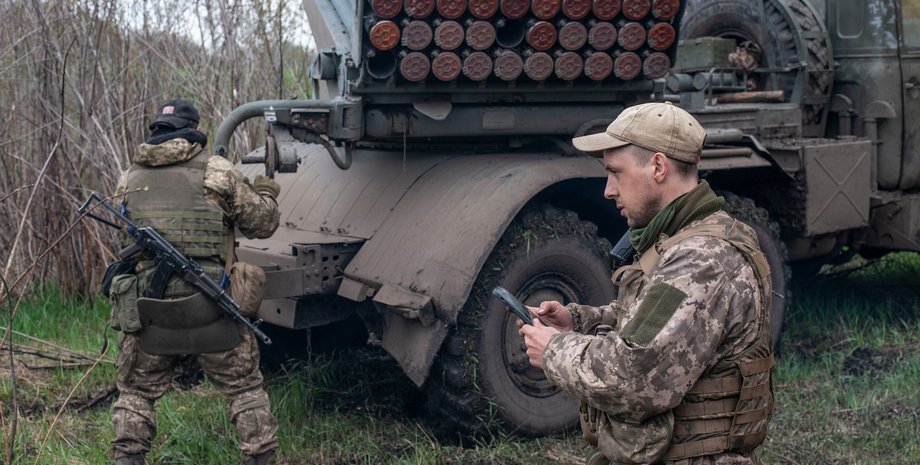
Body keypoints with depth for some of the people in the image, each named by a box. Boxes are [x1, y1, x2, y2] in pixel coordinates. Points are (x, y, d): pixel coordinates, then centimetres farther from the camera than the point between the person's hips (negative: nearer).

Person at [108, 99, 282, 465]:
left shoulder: (129, 181, 6)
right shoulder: (218, 173, -3)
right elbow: (262, 224, 3)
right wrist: (265, 194, 23)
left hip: (149, 313, 2)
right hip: (211, 312, -2)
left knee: (135, 393, 19)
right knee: (246, 390, 15)